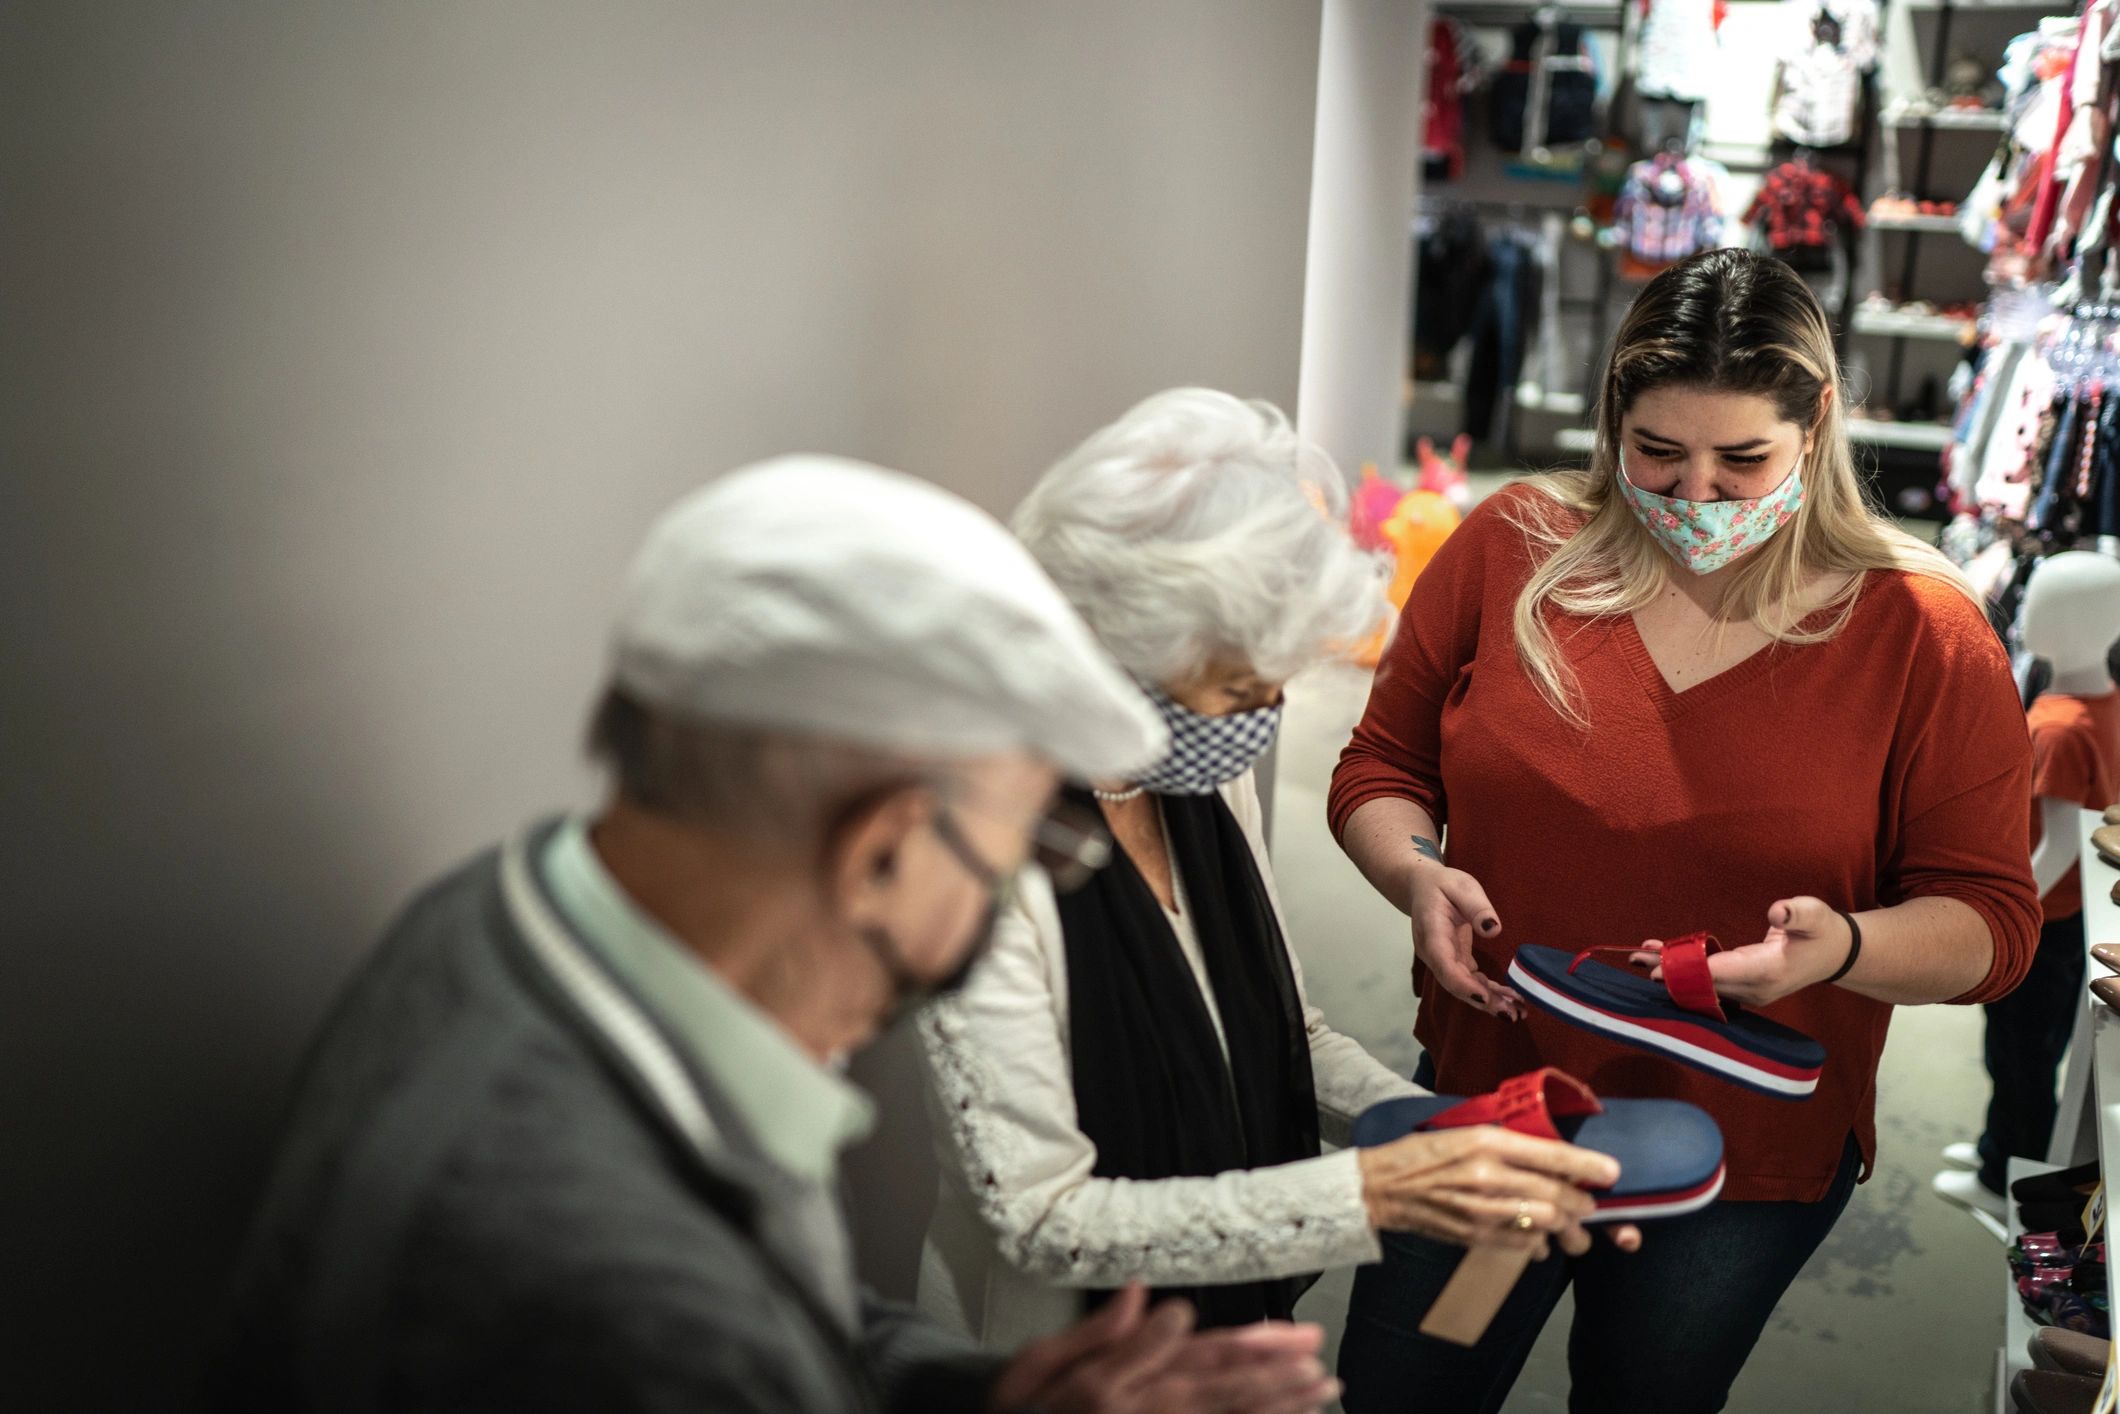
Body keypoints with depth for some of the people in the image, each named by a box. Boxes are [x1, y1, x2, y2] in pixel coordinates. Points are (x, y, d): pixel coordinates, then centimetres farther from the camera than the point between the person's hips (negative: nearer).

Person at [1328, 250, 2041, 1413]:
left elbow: (1992, 922, -9)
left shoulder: (1922, 634, -12)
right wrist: (1415, 875, -19)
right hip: (1484, 1091, 2)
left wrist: (1845, 948, -29)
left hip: (1747, 1154, -1)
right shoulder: (1510, 550, -8)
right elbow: (1382, 765, 3)